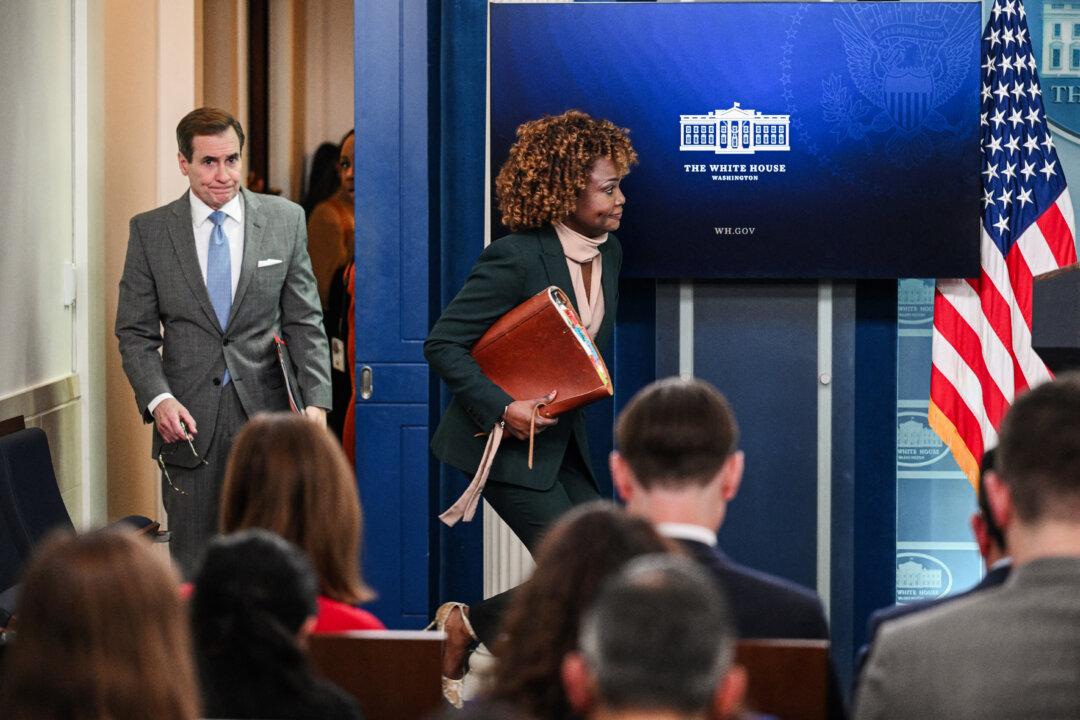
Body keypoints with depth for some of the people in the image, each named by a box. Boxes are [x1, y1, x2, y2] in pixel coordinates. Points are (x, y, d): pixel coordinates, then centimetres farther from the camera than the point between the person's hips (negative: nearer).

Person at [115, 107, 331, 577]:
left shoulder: (285, 221, 5)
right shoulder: (150, 231, 4)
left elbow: (305, 321, 5)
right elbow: (135, 331, 4)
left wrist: (316, 399, -8)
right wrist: (157, 398, -12)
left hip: (264, 414, 0)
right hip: (189, 419, 0)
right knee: (192, 568, 2)